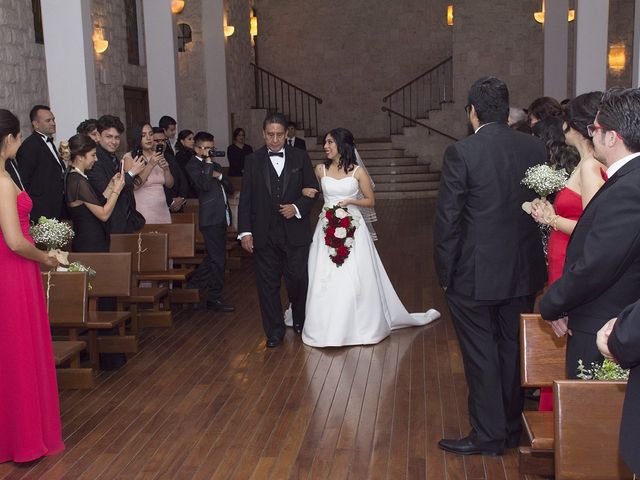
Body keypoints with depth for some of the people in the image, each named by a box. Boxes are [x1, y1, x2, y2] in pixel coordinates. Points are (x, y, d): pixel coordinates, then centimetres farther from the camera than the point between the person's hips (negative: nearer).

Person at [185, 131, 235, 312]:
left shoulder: (216, 166, 19)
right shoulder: (193, 165, -5)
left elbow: (230, 189, 13)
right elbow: (204, 185, -21)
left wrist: (218, 175, -4)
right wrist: (208, 163, -13)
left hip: (221, 216, 8)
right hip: (211, 217, -8)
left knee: (213, 257, 15)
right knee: (217, 259, -3)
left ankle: (192, 287, 28)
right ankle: (214, 299, 7)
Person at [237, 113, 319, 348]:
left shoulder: (300, 157, 4)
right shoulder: (253, 160, 3)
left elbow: (312, 191, 6)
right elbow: (245, 198, 2)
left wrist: (297, 207, -12)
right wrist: (245, 231, -5)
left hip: (295, 231, 0)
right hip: (264, 234, 0)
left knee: (298, 279, 2)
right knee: (268, 284, 6)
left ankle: (300, 320, 29)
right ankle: (274, 330, 20)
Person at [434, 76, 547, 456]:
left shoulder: (461, 153, -15)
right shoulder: (536, 148, 0)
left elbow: (448, 219, -14)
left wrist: (444, 270, -3)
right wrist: (537, 260, 15)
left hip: (475, 275, -5)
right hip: (523, 272, 5)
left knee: (481, 355, 7)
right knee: (514, 350, 17)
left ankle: (489, 435, 17)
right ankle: (513, 428, 32)